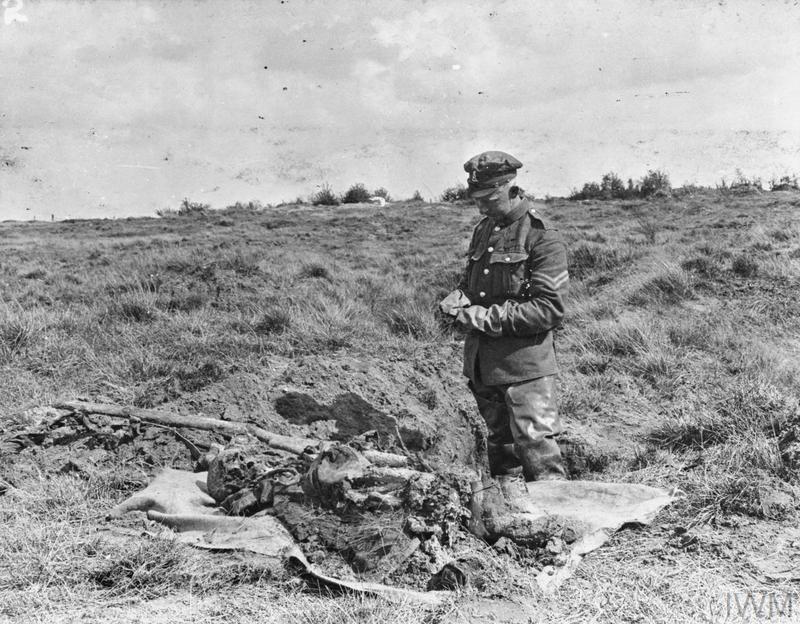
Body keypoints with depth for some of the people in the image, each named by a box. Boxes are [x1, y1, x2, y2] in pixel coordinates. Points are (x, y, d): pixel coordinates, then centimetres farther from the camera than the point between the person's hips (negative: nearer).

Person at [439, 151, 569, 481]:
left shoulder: (542, 238, -13)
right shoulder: (483, 230, 11)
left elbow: (549, 309, -18)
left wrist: (487, 318, -18)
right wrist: (457, 301, 0)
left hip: (525, 363, -8)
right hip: (482, 363, 8)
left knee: (536, 446, -6)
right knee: (499, 444, 19)